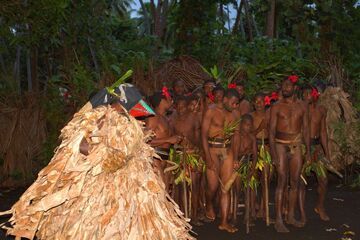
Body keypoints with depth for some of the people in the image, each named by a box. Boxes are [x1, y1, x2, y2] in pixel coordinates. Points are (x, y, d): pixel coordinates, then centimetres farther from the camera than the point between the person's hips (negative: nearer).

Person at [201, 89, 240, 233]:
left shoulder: (232, 116, 12)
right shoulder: (211, 112, -5)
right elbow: (204, 135, -9)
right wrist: (208, 157, -15)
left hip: (227, 151, 5)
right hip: (212, 150, -5)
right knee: (213, 186, -5)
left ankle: (224, 222, 5)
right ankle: (209, 206, 29)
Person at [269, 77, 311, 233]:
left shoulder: (302, 106, 7)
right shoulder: (276, 107, -2)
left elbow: (305, 129, 10)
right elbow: (271, 131, -5)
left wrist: (308, 150, 6)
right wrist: (273, 153, -13)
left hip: (296, 145, 4)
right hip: (281, 145, -3)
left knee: (295, 182, 7)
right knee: (282, 181, -9)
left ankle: (291, 216, 18)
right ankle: (278, 220, -7)